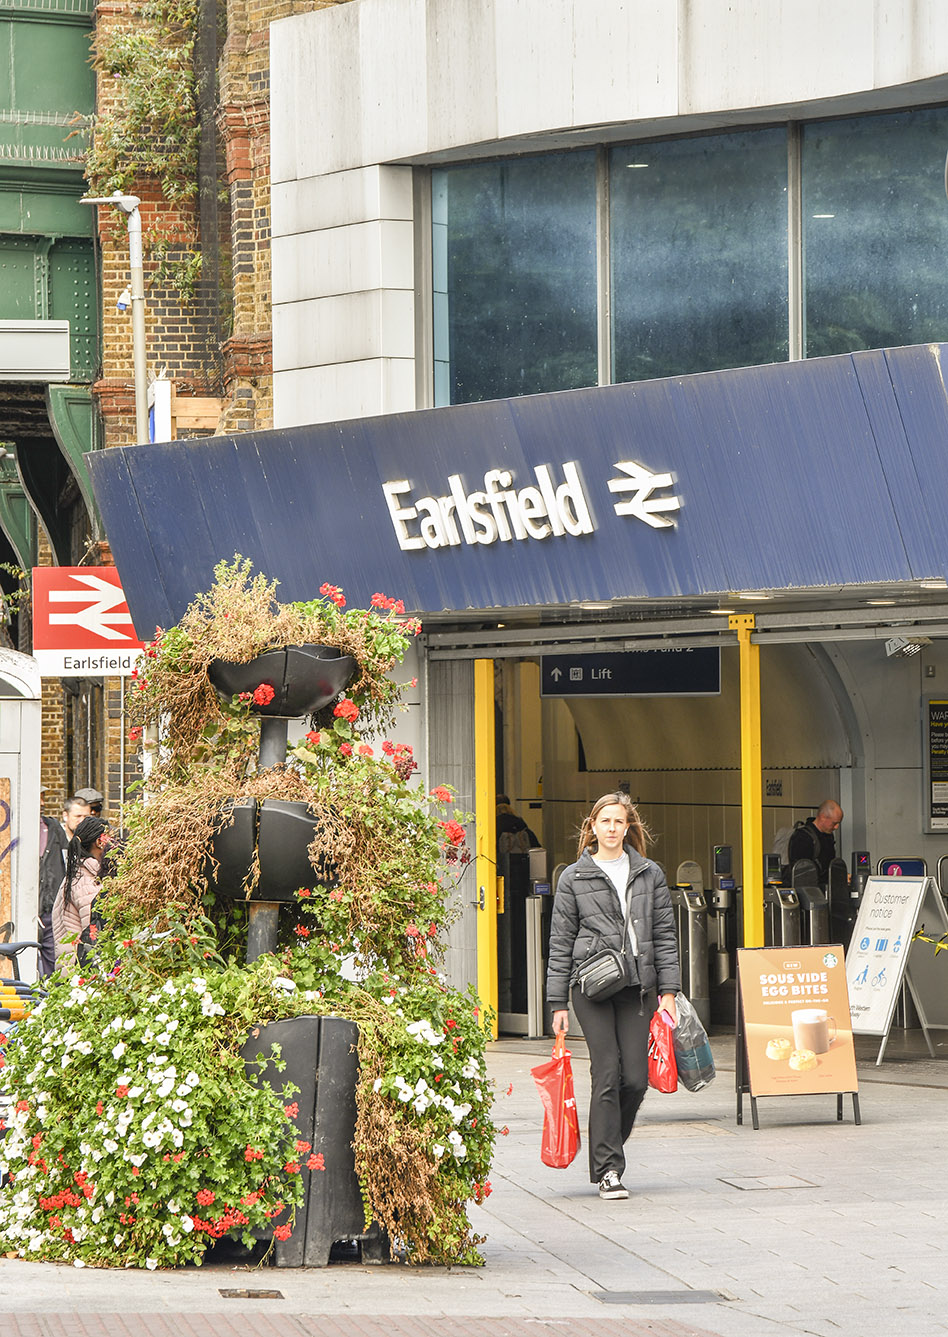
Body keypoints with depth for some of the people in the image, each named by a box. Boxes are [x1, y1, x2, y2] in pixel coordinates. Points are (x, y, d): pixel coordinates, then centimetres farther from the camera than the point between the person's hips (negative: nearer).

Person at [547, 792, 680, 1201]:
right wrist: (558, 1003, 2)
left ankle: (608, 1148, 22)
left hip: (638, 985, 2)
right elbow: (561, 943, 6)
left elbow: (665, 934, 11)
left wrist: (668, 990, 2)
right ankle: (607, 1169, -5)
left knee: (636, 1078, -3)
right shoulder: (574, 878, 6)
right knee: (607, 1075, -9)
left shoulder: (650, 875, 11)